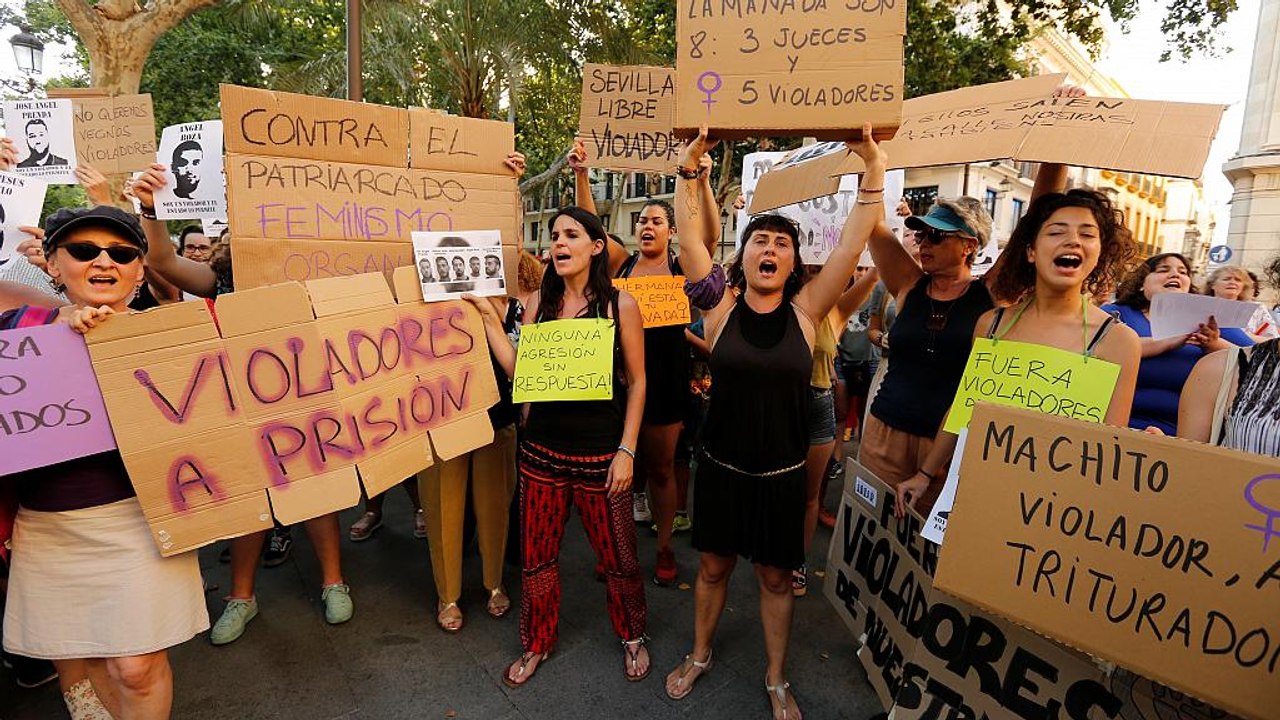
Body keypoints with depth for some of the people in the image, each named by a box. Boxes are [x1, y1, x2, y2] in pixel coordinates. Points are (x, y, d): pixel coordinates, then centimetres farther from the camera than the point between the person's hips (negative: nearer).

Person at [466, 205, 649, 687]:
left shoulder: (620, 304, -5)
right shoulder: (540, 301, 5)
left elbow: (636, 382, -3)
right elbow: (518, 371, -1)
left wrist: (627, 450, -8)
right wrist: (487, 314, -5)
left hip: (600, 454, -3)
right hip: (542, 451, 3)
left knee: (617, 555, 9)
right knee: (536, 555, 12)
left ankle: (632, 636, 38)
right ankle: (537, 643, 37)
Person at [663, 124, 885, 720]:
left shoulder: (805, 309, -6)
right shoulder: (722, 305, -6)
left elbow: (852, 244, -13)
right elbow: (691, 237, -15)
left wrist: (872, 166, -19)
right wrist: (689, 167, -22)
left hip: (782, 471, 0)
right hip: (721, 465, 0)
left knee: (776, 577, 15)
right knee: (714, 565, 17)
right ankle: (699, 655, 41)